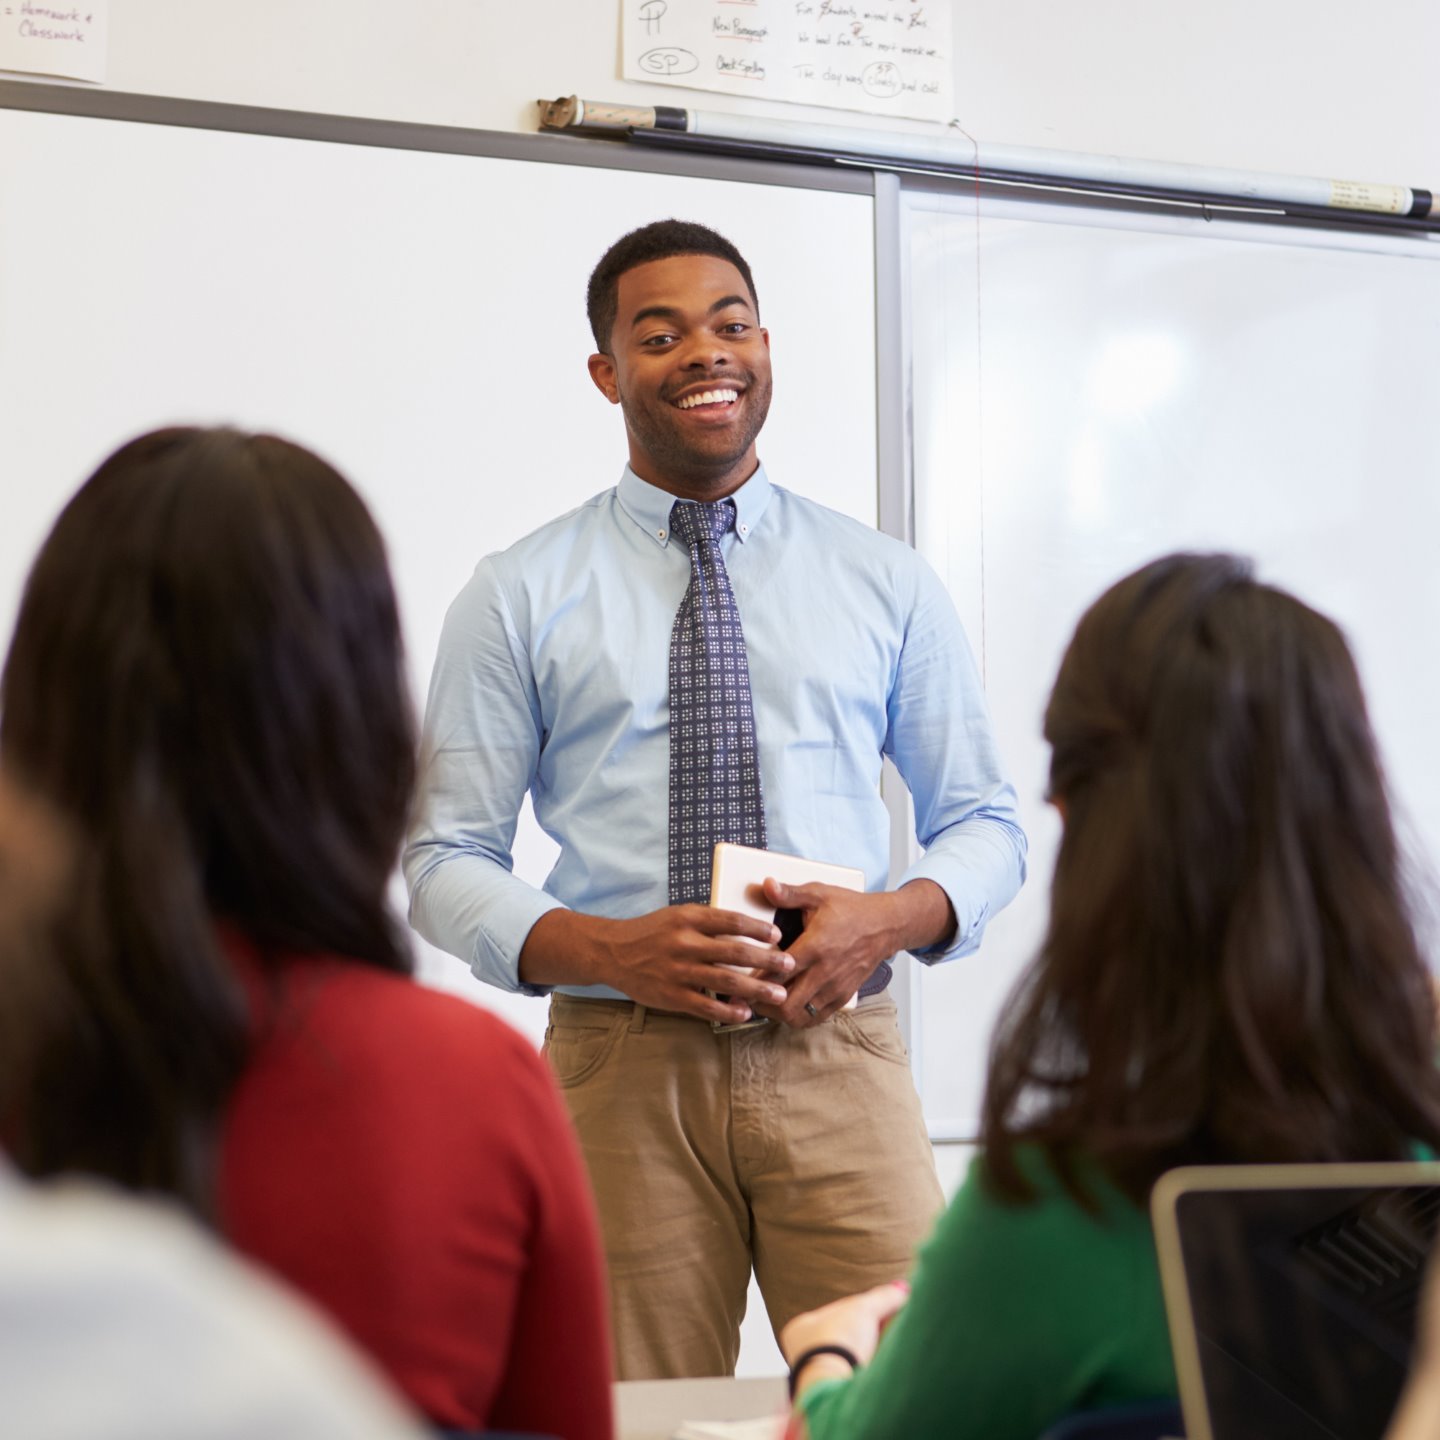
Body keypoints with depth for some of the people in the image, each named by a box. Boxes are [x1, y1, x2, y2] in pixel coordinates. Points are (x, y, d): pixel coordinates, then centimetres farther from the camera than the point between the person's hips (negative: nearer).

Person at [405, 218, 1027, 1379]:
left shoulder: (886, 582, 11)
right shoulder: (521, 596, 6)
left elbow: (984, 821, 13)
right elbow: (447, 859, 3)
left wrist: (893, 918, -9)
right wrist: (609, 952, -15)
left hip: (835, 1053, 1)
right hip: (623, 1065, -1)